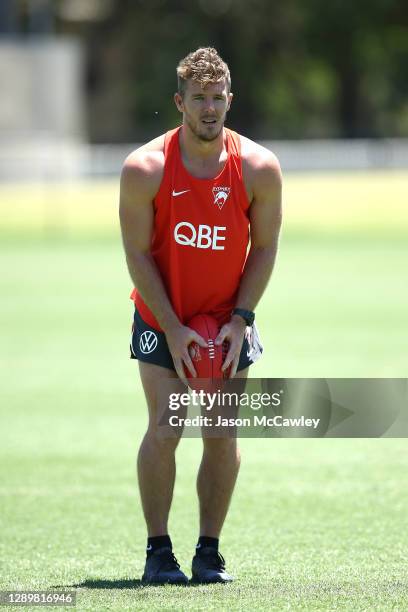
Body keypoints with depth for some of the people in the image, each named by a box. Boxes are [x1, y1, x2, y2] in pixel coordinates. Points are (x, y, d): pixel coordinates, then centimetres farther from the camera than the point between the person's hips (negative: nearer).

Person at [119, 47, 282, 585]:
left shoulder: (259, 167, -10)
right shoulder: (144, 169, -15)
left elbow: (264, 248, -1)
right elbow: (138, 254, -10)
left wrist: (240, 319, -10)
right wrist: (173, 329, -14)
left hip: (229, 320, 2)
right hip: (162, 321, -2)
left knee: (223, 436, -1)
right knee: (164, 430, -9)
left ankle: (209, 552, 7)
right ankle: (158, 551, -1)